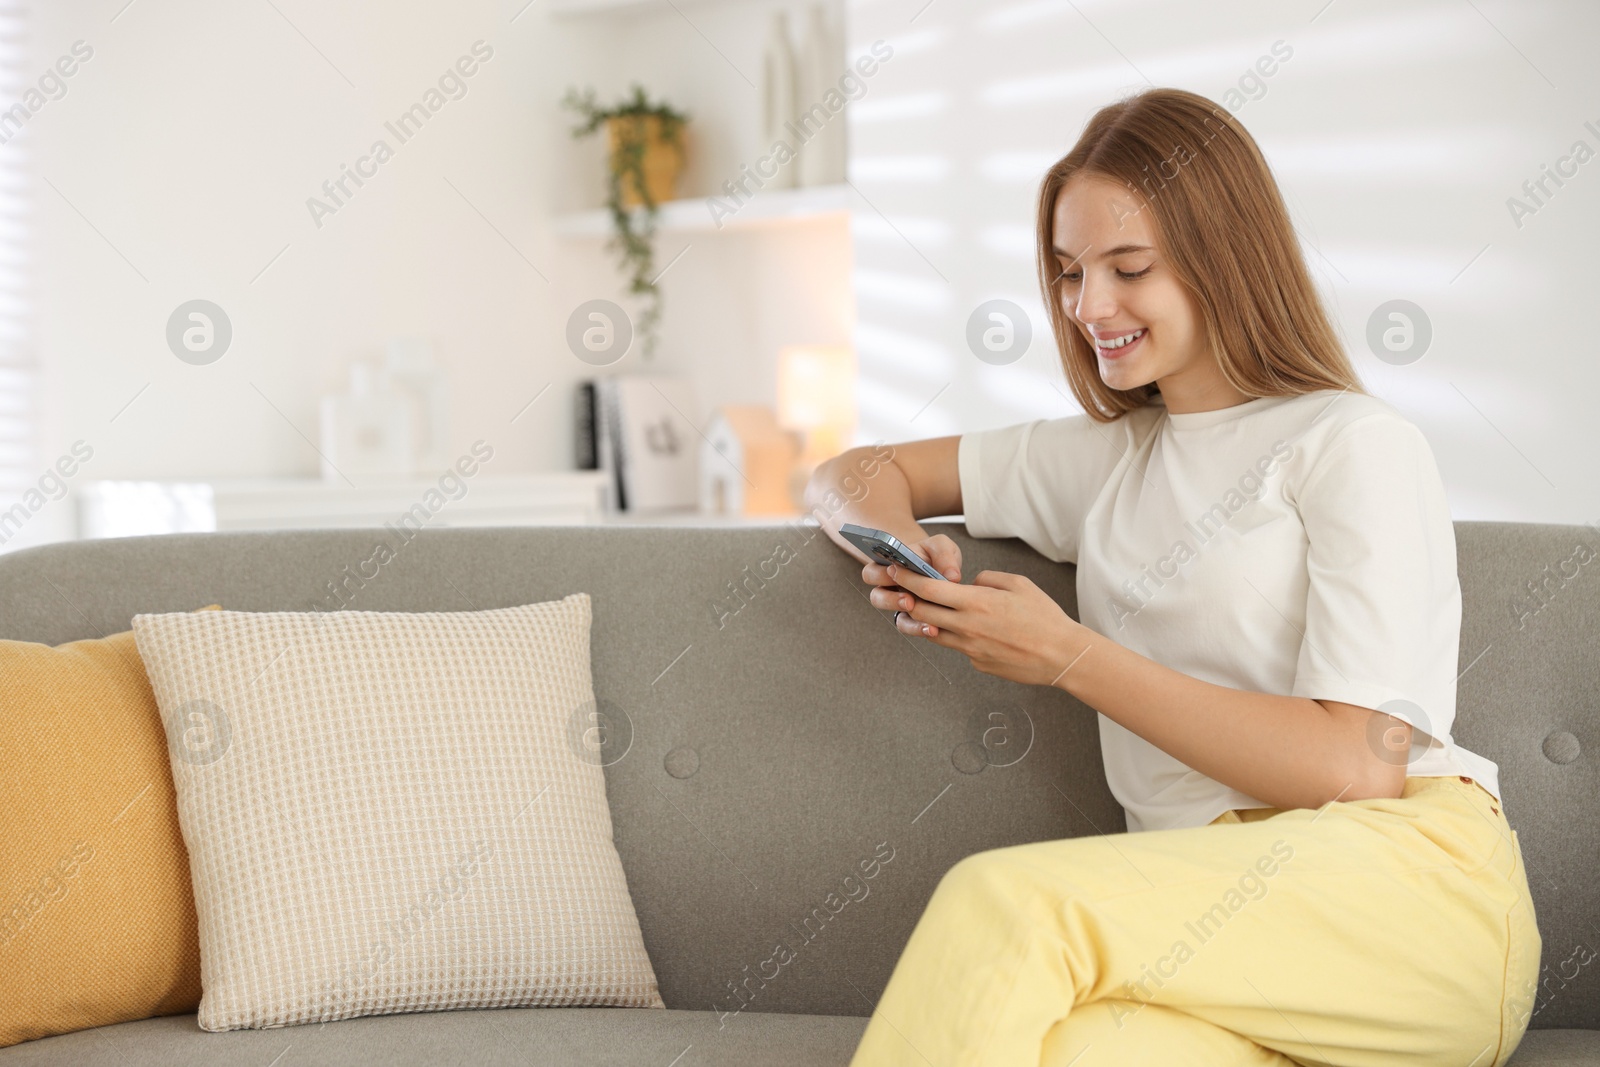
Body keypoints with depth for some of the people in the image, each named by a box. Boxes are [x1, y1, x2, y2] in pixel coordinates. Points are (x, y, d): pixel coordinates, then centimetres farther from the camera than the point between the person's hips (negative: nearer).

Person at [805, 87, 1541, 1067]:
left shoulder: (1358, 446, 4)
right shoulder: (1103, 460, 24)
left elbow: (1358, 765, -7)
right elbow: (854, 475, 31)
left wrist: (1069, 656, -7)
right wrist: (895, 541, 6)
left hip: (1413, 886, -3)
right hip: (1217, 902, 4)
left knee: (1002, 901, -30)